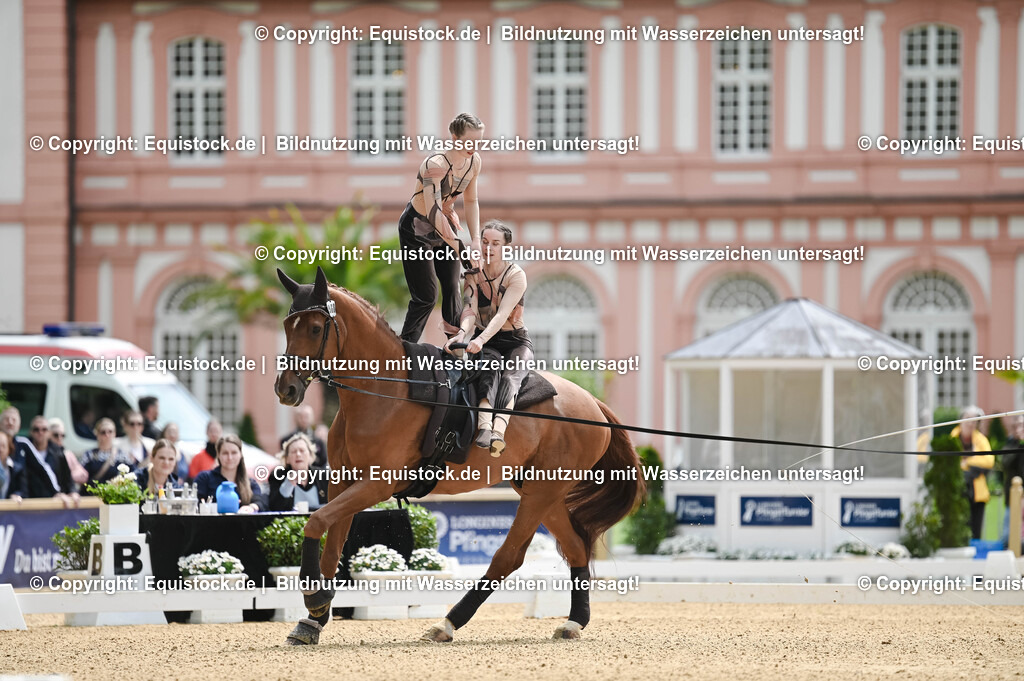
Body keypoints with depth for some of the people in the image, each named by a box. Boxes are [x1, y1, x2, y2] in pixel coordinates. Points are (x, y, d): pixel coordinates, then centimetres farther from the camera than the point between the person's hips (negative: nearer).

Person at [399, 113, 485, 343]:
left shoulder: (474, 162, -8)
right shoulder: (435, 165, -32)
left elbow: (471, 201, 5)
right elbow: (434, 213, -37)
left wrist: (476, 240, -6)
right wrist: (461, 249, -40)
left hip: (446, 224, 7)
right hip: (417, 229, -7)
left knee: (452, 288, 8)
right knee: (426, 296, -8)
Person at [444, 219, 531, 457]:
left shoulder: (516, 275, -12)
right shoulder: (473, 275, 0)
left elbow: (502, 314, -25)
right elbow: (470, 310, -15)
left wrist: (481, 339, -42)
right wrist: (462, 333, -38)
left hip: (515, 342, -2)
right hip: (484, 342, 2)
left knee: (509, 377, -33)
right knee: (490, 374, -32)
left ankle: (498, 431, -58)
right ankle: (484, 428, -58)